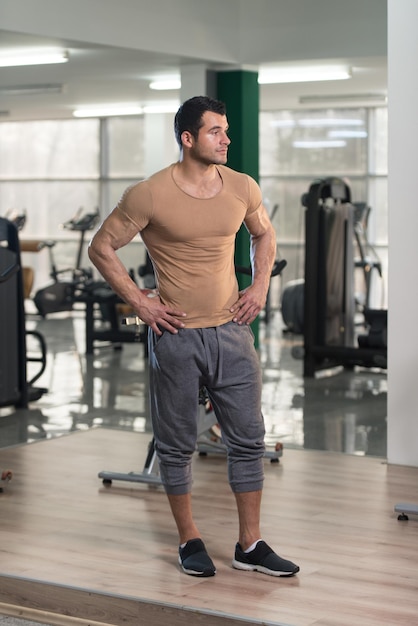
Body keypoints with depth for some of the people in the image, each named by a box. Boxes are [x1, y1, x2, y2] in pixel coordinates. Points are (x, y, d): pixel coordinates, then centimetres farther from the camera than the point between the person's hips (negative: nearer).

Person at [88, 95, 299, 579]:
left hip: (231, 330, 4)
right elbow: (101, 248, -4)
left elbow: (263, 234, 21)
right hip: (176, 335, -4)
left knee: (248, 439, 6)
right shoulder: (150, 195, -12)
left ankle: (249, 545, 17)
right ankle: (189, 541, 22)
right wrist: (137, 301, -7)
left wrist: (260, 286, 9)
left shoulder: (242, 188, 1)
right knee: (177, 444, 6)